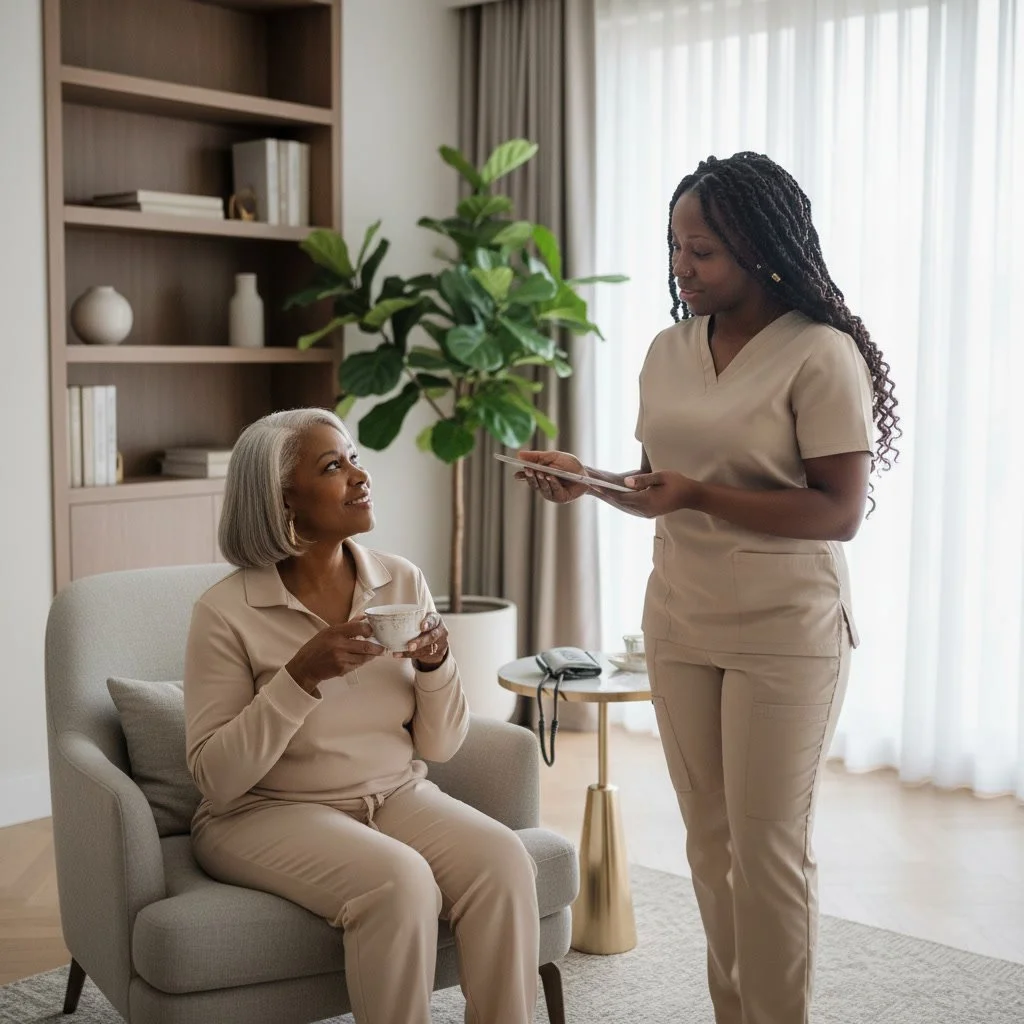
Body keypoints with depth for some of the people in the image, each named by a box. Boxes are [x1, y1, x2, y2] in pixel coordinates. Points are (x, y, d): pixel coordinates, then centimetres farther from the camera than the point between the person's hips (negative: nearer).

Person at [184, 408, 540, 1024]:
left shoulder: (403, 582, 2)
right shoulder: (227, 612, -11)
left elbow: (440, 745, 6)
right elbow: (216, 779, -14)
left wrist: (437, 663, -14)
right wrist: (302, 675, -24)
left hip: (395, 795, 4)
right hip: (271, 812, -4)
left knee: (503, 861, -24)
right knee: (399, 881, -32)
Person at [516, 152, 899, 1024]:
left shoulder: (821, 355, -12)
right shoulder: (669, 351, 7)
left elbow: (840, 512, -17)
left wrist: (699, 495, -23)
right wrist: (590, 482, -4)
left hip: (786, 632, -6)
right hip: (680, 625, 6)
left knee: (769, 845, 2)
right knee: (709, 839, 12)